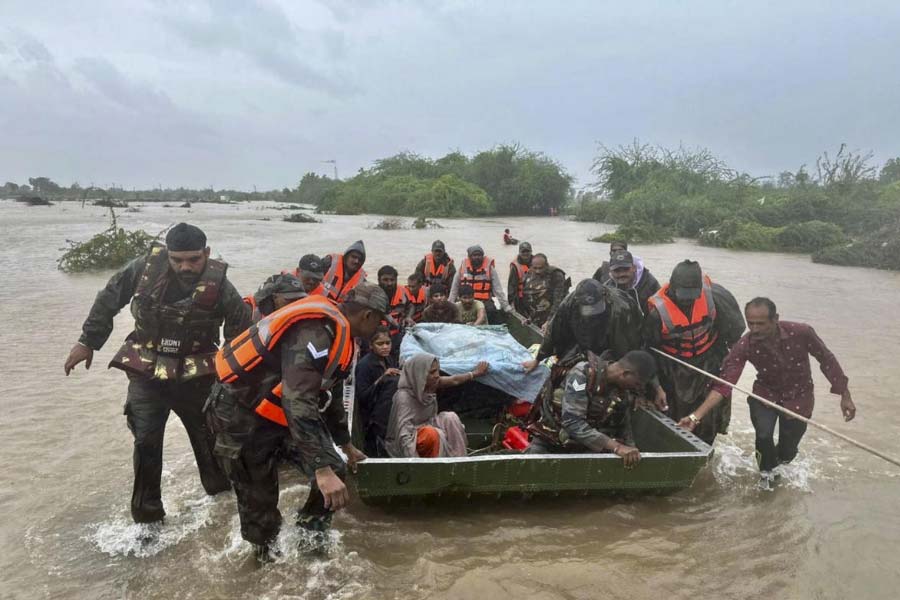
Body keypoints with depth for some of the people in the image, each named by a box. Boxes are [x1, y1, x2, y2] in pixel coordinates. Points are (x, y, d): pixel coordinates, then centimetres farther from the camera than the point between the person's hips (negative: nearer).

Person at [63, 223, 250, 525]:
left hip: (196, 376, 0)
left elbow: (242, 336, -6)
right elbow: (108, 300, 1)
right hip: (146, 372, 1)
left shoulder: (219, 286, -17)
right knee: (146, 442, 0)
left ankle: (220, 488, 38)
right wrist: (87, 342, 4)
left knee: (210, 435, 13)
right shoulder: (145, 268, -15)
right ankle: (146, 514, 17)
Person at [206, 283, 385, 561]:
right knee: (259, 499, 4)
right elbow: (298, 402, -37)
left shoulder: (336, 333, 5)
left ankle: (310, 533, 18)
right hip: (240, 415, -8)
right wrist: (322, 469, -40)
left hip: (277, 411, 9)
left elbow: (328, 395, 19)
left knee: (332, 471, -2)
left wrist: (347, 445, 29)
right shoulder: (316, 332, -27)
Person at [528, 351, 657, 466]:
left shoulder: (626, 392, -6)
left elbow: (624, 429, 8)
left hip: (584, 448, 5)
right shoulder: (583, 373, -25)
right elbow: (572, 421, -34)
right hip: (550, 441, -5)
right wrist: (616, 447, -40)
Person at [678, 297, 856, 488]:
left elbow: (827, 360, -12)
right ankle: (766, 471, 12)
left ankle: (775, 461, 48)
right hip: (765, 393, 0)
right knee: (763, 434, -24)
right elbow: (723, 384, -31)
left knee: (786, 454, 7)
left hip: (798, 396, 0)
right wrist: (696, 416, -42)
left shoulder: (801, 333, -29)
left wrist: (845, 396, -6)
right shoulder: (744, 346, -28)